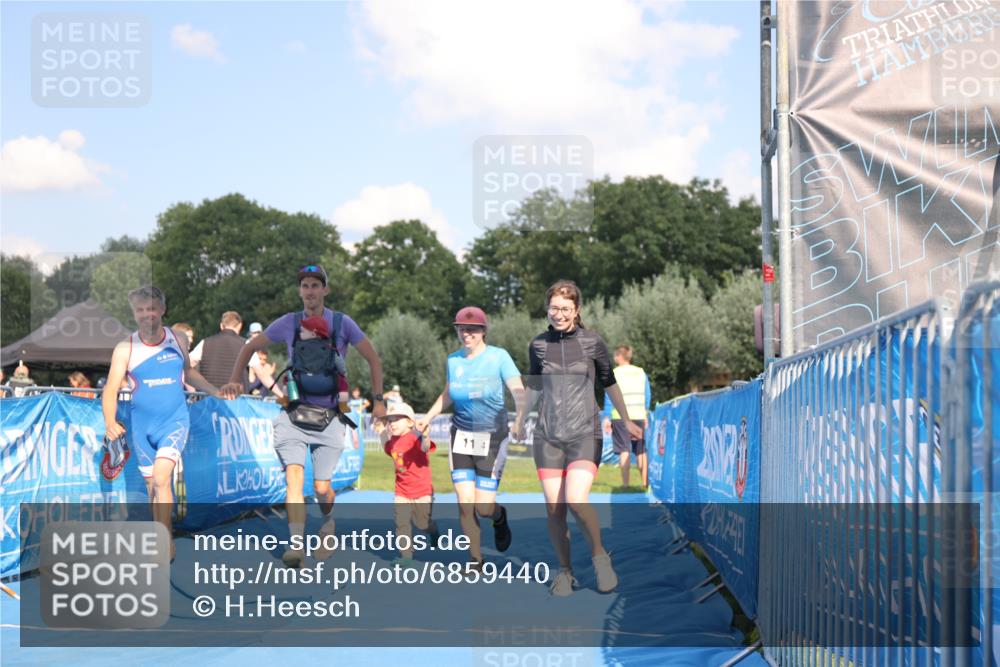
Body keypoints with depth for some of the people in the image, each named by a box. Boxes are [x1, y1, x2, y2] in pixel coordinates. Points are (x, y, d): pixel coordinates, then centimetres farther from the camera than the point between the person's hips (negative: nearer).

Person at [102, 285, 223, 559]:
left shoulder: (179, 341, -1)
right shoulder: (125, 349, -6)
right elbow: (110, 390, -8)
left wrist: (217, 392, 9)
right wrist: (110, 423, -24)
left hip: (175, 421, -1)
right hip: (142, 425, 1)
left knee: (161, 477, -20)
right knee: (152, 486, 10)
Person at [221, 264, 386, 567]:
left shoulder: (342, 323, 0)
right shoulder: (288, 323, 3)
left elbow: (373, 359, 8)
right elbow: (250, 347, 15)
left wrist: (378, 400, 4)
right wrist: (235, 380, 3)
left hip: (328, 417, -1)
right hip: (294, 415, 1)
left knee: (321, 487, 1)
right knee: (294, 475, -19)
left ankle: (328, 523, 35)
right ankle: (296, 545, -24)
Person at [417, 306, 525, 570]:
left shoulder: (499, 357, -9)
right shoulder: (453, 360, 4)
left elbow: (518, 390, -19)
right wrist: (428, 417, 19)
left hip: (492, 437, -3)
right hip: (462, 436, 4)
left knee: (484, 507, -7)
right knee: (465, 504, -4)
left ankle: (499, 516, 31)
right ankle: (475, 561, 9)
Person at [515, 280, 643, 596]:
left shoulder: (592, 342, 0)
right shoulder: (538, 345, 5)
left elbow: (609, 383, 14)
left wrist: (626, 421, 22)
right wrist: (520, 420, 28)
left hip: (585, 434, -2)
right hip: (548, 436, 3)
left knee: (576, 500, -21)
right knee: (554, 509, -2)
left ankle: (599, 556, 1)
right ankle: (564, 570, 14)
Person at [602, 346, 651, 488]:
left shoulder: (614, 373, -5)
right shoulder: (641, 373, 9)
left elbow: (609, 397, -6)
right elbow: (647, 396, 12)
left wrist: (607, 418, -2)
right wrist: (645, 415, 21)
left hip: (620, 417, -4)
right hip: (639, 416, 4)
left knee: (624, 451, -4)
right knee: (641, 451, 12)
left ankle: (625, 483, -10)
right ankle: (645, 482, 12)